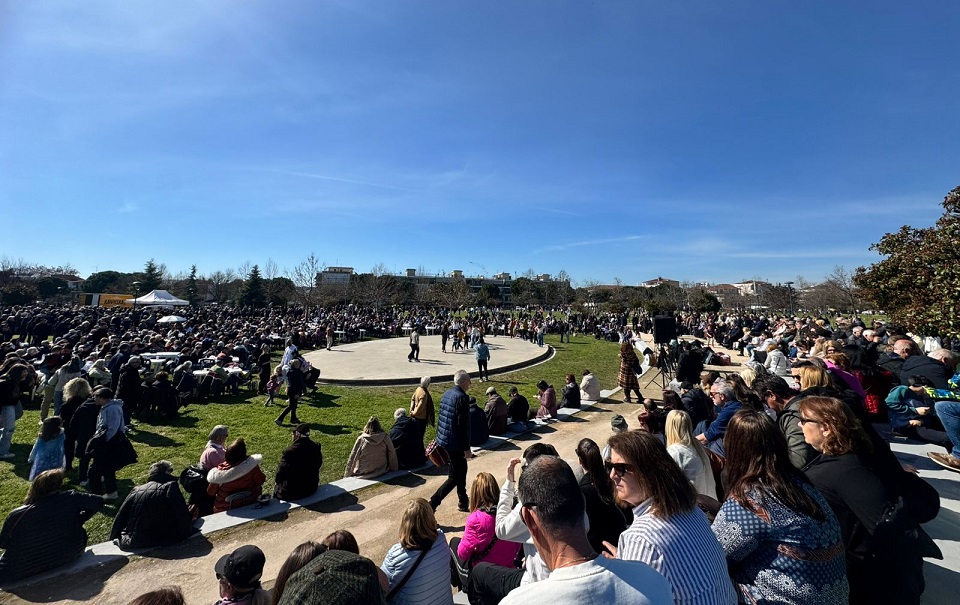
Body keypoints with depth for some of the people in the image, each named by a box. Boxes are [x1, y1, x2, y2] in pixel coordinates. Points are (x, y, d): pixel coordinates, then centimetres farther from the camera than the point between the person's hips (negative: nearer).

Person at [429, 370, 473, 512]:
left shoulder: (446, 394, 7)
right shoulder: (462, 397, -20)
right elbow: (463, 425, -21)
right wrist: (467, 448, -16)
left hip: (444, 439, 9)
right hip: (455, 442, -9)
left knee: (461, 470, 22)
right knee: (454, 477, 3)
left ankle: (463, 503, 35)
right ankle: (431, 505, 0)